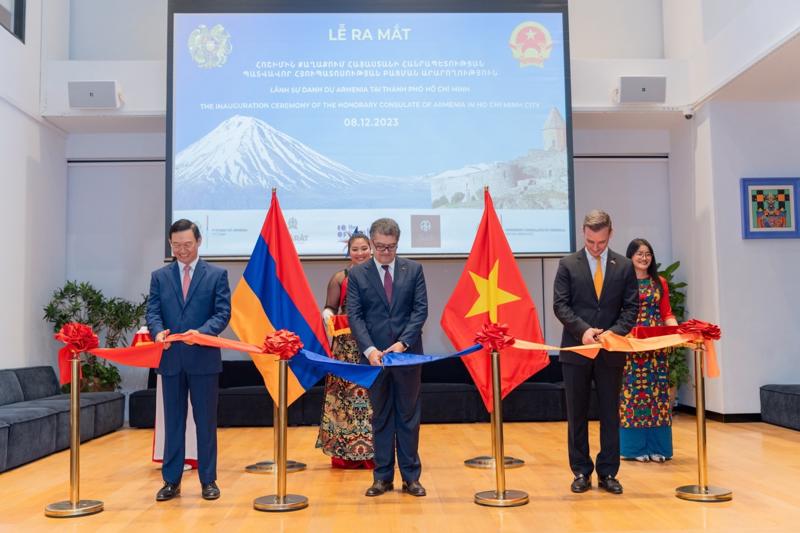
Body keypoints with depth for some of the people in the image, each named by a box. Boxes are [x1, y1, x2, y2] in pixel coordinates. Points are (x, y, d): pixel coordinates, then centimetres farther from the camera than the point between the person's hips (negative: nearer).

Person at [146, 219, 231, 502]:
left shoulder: (217, 274, 3)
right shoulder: (159, 276, 10)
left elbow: (223, 312, -4)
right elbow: (153, 312, 3)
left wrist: (201, 332, -22)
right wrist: (158, 331, -19)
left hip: (204, 358, -2)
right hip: (171, 358, 2)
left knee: (206, 421, 6)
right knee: (173, 421, 10)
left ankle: (208, 480, 16)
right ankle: (171, 481, 19)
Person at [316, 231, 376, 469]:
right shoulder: (340, 278, 5)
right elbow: (330, 308, 6)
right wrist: (327, 314, -15)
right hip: (346, 346, 0)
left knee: (372, 395, 0)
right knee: (346, 395, 1)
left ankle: (371, 451, 11)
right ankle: (344, 452, 12)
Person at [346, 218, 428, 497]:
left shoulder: (413, 269, 4)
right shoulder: (357, 273, 2)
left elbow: (420, 309, -2)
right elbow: (354, 315, -3)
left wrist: (403, 342, -15)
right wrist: (369, 349, -17)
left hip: (408, 352, 0)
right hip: (375, 354, 0)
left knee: (408, 415, 7)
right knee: (381, 416, 9)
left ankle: (411, 476, 16)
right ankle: (383, 476, 17)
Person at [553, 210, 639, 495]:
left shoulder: (624, 266, 4)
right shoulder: (568, 265, 1)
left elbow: (631, 307, 3)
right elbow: (560, 305, -4)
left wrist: (614, 331, -14)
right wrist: (583, 329, -17)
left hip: (611, 351, 1)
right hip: (576, 350, -1)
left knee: (610, 413, 6)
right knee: (576, 414, 6)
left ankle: (608, 472, 17)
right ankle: (581, 471, 17)